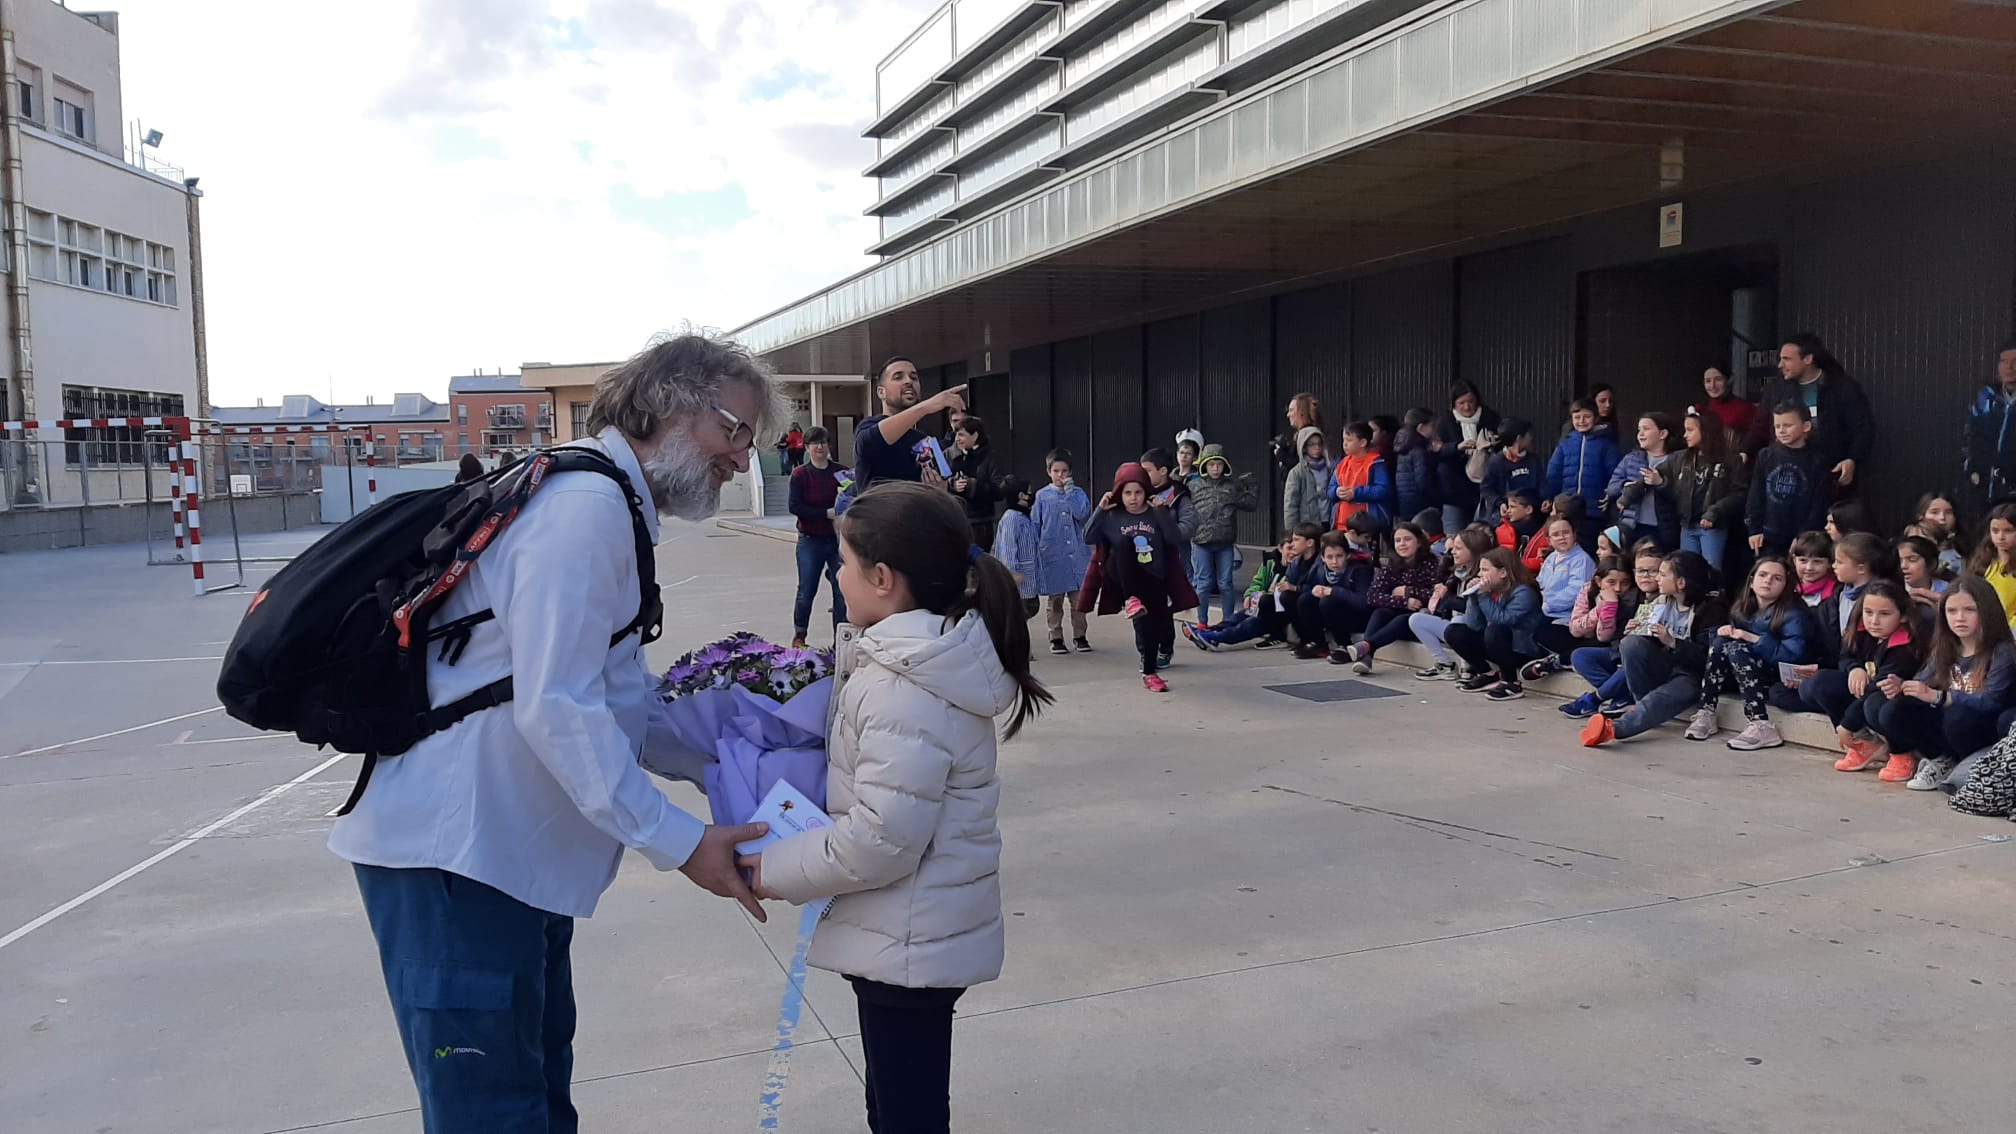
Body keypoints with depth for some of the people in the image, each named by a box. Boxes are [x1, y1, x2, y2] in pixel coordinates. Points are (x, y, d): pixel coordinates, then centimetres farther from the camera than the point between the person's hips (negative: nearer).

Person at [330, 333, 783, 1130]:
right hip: (453, 851, -11)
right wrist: (678, 844, -19)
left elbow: (621, 699, 17)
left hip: (512, 847, 11)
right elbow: (558, 708, -25)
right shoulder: (586, 505, -19)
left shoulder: (605, 507, 16)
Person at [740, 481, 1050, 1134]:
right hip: (915, 933, 10)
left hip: (909, 945, -10)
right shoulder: (932, 655, 4)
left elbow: (881, 841, -27)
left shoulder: (904, 691, -27)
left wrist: (775, 871, -15)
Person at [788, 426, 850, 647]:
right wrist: (826, 513, -19)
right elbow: (795, 507, -11)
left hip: (838, 539, 2)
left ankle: (841, 638, 10)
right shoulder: (800, 474, -3)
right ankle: (799, 635, 22)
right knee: (807, 590, 3)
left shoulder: (841, 472, 2)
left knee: (842, 590, 0)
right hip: (810, 540, -1)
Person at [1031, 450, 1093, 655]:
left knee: (1078, 598, 5)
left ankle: (1079, 636, 17)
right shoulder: (1042, 496, 3)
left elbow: (1082, 513, -15)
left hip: (1077, 555, 0)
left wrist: (1069, 490, -13)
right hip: (1052, 556, 0)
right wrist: (1035, 556, 3)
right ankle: (1056, 637, 17)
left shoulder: (1077, 493, 4)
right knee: (1054, 600, 7)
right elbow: (1035, 527, 6)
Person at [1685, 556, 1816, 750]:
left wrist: (1754, 639, -24)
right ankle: (1705, 715, -17)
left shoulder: (1794, 614, -14)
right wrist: (1724, 632, -7)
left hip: (1784, 683, -6)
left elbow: (1794, 656, -26)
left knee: (1736, 648, -25)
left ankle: (1762, 727, -33)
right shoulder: (1742, 609, 6)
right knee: (1721, 642, -13)